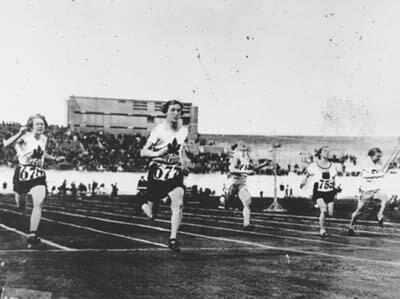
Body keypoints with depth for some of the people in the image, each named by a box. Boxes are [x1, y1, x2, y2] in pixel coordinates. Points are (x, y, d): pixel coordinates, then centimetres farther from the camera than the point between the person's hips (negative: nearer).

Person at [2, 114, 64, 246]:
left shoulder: (44, 139, 8)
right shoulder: (25, 137, -10)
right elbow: (6, 144, -25)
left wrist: (55, 159, 24)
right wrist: (20, 133, -33)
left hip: (38, 175, 3)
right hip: (23, 173, -3)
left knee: (39, 203, -15)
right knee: (20, 204, 10)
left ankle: (32, 235, -16)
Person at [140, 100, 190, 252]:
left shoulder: (183, 131, 5)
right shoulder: (158, 130, -9)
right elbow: (143, 152, -8)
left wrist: (185, 165, 7)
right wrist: (157, 153, -25)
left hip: (175, 172, 3)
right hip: (158, 172, -3)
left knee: (178, 204, -20)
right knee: (151, 214, 5)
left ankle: (173, 239, -11)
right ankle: (146, 206, 42)